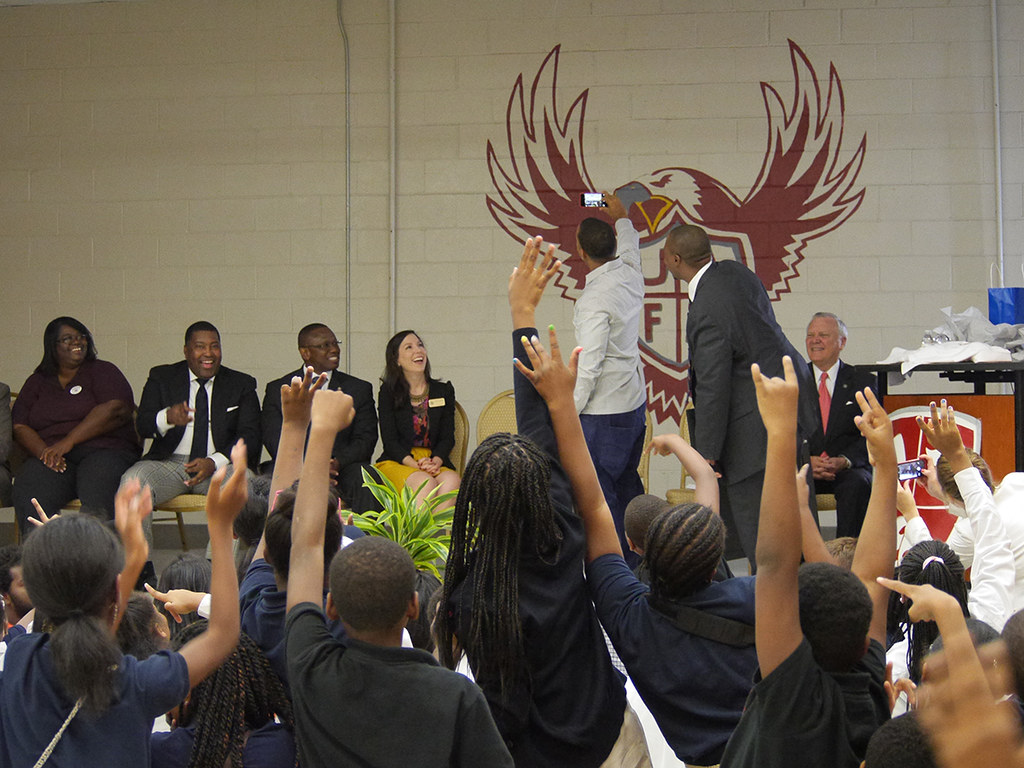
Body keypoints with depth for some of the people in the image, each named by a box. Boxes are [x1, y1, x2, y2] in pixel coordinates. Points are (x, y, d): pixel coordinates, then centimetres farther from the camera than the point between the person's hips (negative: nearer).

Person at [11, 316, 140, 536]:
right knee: (28, 493, -33)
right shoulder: (37, 382, 23)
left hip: (102, 452, -2)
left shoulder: (103, 371, 14)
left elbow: (116, 410, -5)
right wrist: (44, 452, -12)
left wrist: (68, 442, -14)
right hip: (51, 458, 2)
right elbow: (20, 427, 12)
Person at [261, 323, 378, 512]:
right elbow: (273, 440, 2)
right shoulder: (277, 390, 12)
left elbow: (365, 439, 6)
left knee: (361, 475, -33)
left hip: (343, 469, 1)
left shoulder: (360, 389, 15)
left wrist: (337, 462, -16)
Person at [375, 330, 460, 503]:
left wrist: (435, 462, -14)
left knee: (452, 481, -33)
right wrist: (416, 465, -18)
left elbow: (447, 438, 9)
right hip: (396, 462, -2)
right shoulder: (389, 392, 7)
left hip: (435, 461, 2)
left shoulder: (444, 391, 15)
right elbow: (389, 441, -1)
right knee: (425, 482, -35)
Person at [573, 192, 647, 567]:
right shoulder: (630, 276, 3)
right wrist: (621, 217, 47)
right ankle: (637, 563, 23)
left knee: (598, 488, -3)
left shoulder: (593, 301, -20)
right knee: (626, 482, 17)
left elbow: (590, 365, -22)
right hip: (635, 400, 9)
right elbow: (629, 245, 29)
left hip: (604, 410, -9)